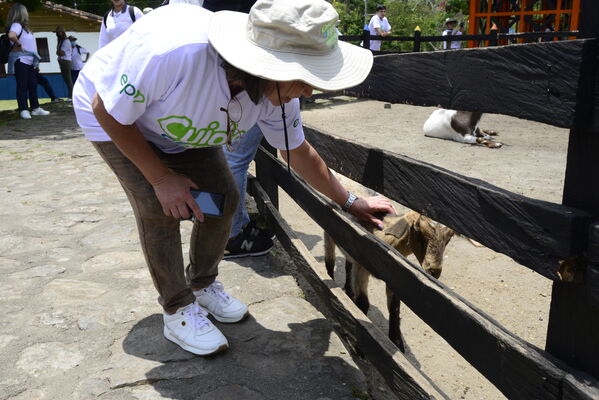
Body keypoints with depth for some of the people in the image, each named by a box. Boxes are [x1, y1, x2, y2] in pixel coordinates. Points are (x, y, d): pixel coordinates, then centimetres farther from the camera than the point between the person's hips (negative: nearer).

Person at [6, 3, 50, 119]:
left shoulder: (23, 26, 16)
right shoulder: (16, 25, -13)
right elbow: (11, 36, -33)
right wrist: (19, 45, -17)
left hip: (29, 61, 9)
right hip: (20, 60, -9)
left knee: (33, 84, 11)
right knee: (22, 86, -5)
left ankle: (35, 108, 17)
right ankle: (23, 110, -1)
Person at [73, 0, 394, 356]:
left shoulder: (276, 90, -26)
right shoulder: (172, 50, -45)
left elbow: (299, 152, -7)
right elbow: (106, 110, -28)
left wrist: (350, 202, -1)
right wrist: (161, 179, -25)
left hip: (181, 129, 5)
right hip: (115, 118, -4)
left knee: (223, 199, -4)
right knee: (159, 208, -19)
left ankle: (202, 284, 20)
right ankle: (178, 311, 1)